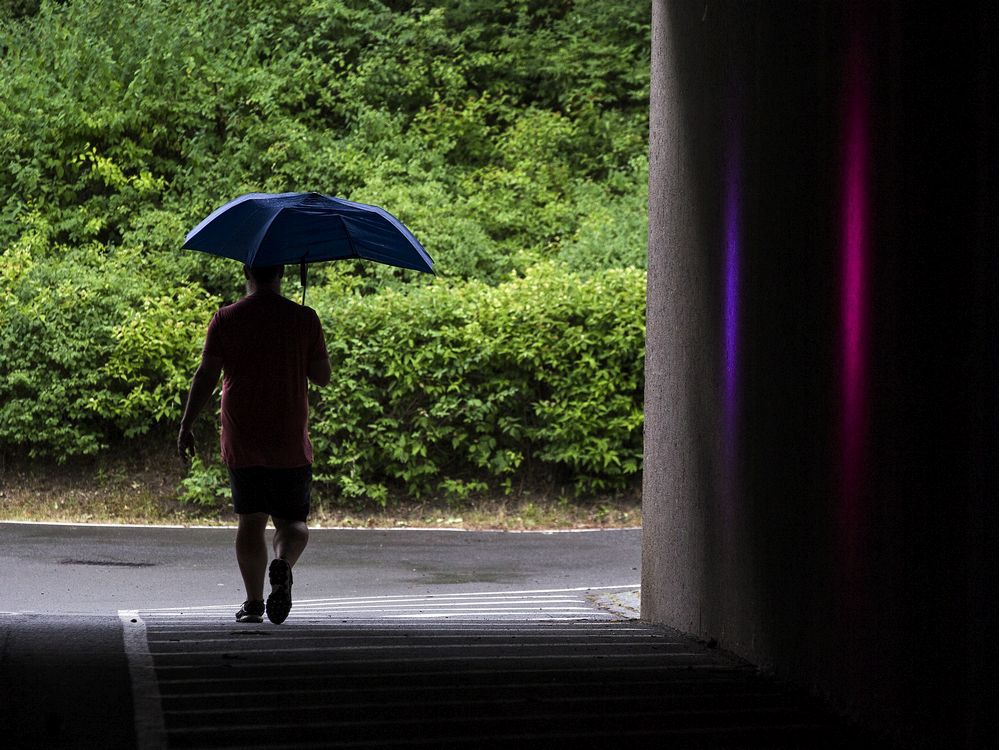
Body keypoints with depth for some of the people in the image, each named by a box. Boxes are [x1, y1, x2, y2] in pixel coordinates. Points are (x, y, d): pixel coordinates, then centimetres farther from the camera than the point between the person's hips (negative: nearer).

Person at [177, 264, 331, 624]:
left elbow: (206, 375, -4)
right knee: (292, 521, 9)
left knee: (251, 520, 11)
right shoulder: (304, 318, -2)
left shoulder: (225, 319, -1)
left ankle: (253, 602, 9)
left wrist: (186, 426, 1)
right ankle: (282, 565, -22)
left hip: (241, 444, 1)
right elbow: (323, 376, 3)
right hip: (290, 445, -1)